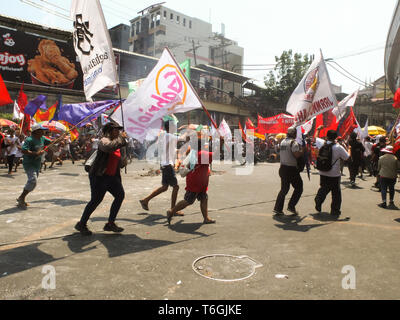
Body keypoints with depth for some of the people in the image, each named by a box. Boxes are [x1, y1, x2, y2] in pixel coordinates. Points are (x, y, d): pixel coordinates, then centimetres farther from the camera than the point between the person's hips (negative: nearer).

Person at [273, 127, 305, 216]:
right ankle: (291, 206, 4)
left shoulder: (282, 142, 12)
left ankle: (278, 208, 12)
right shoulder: (293, 142, -13)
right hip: (291, 169, -8)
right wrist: (303, 150, -4)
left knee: (284, 189, 14)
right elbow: (297, 154, -23)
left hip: (283, 168, 8)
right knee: (298, 188, 8)